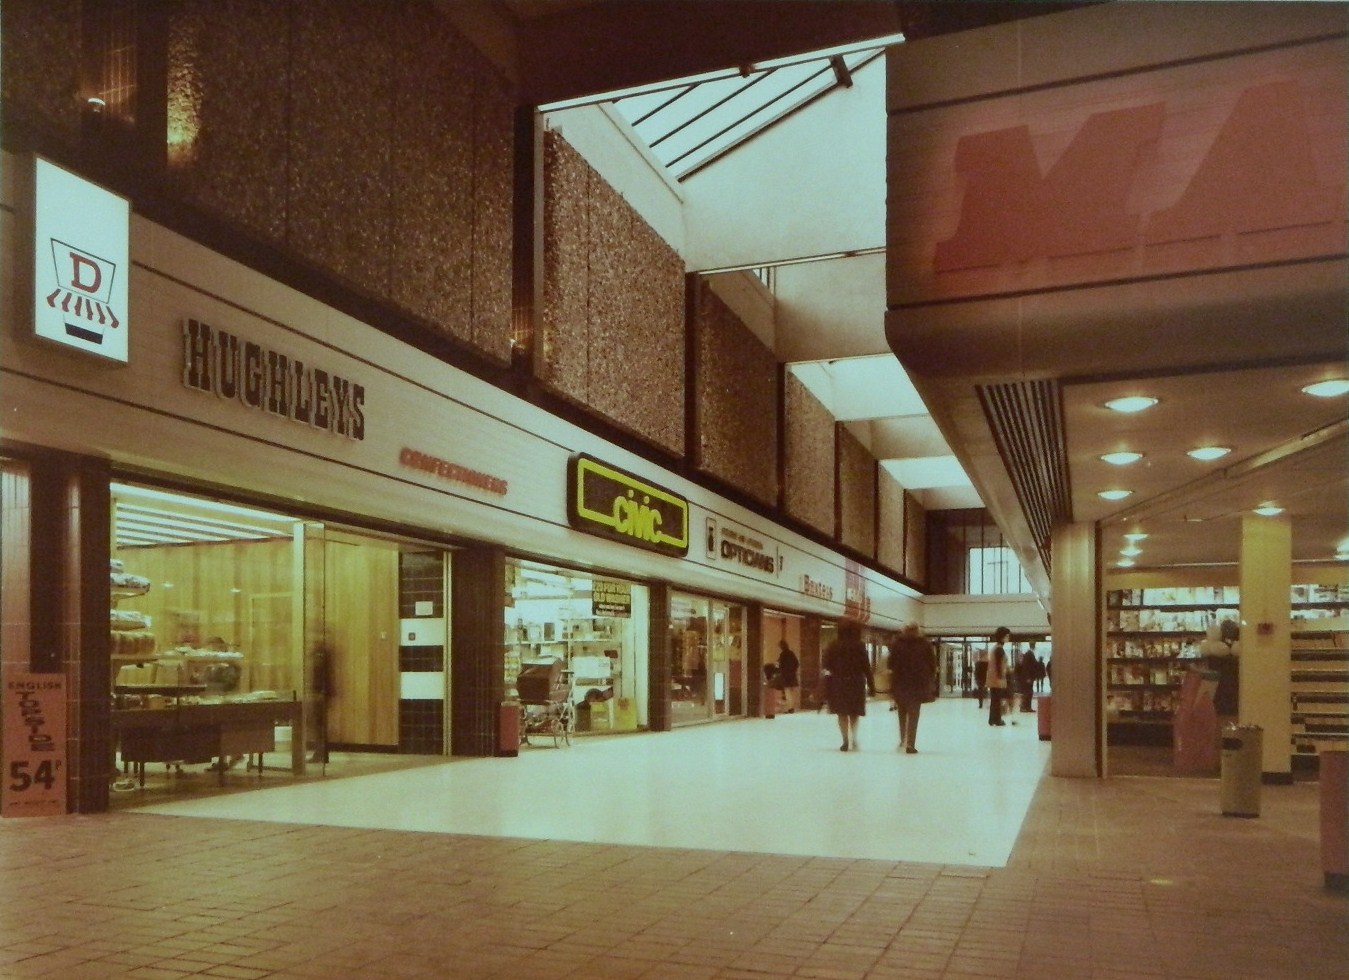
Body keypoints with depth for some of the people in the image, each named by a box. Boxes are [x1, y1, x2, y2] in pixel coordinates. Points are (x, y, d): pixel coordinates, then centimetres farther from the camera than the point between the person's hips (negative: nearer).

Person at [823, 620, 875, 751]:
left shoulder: (833, 646, -2)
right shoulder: (859, 647, -4)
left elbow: (826, 665, -4)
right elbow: (866, 668, -5)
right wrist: (871, 685, 0)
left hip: (838, 683, 0)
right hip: (856, 683, 0)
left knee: (842, 713, 6)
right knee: (854, 713, 15)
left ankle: (846, 741, 0)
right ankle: (853, 739, 4)